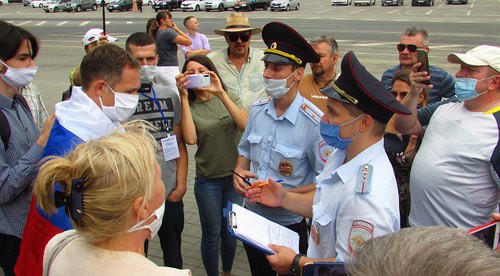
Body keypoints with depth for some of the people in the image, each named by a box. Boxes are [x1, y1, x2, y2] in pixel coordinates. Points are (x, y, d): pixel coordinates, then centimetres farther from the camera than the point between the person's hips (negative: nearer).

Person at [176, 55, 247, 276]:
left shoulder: (229, 97, 0)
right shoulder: (188, 106, -3)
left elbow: (245, 125, -20)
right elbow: (190, 139, -23)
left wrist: (220, 93, -27)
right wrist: (184, 97, -22)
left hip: (235, 176, 1)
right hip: (207, 181, -1)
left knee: (230, 233, 15)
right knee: (211, 235, 9)